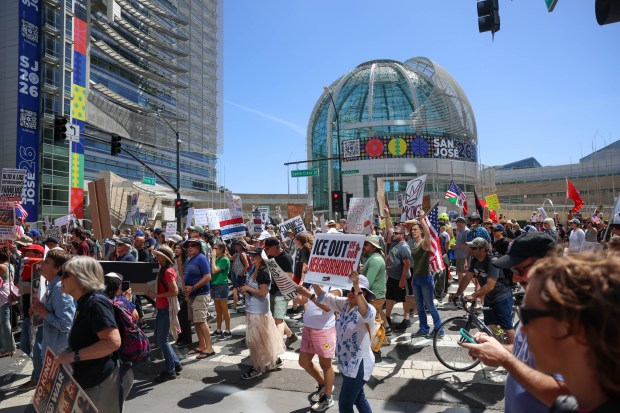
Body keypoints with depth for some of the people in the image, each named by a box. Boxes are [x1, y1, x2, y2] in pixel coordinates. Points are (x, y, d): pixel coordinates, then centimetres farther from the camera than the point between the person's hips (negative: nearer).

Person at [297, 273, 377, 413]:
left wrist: (357, 287, -61)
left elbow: (365, 314, -46)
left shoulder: (368, 309, -23)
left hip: (359, 365, -8)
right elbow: (324, 297, 1)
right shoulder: (344, 303, 0)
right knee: (358, 398, 26)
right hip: (346, 363, 8)